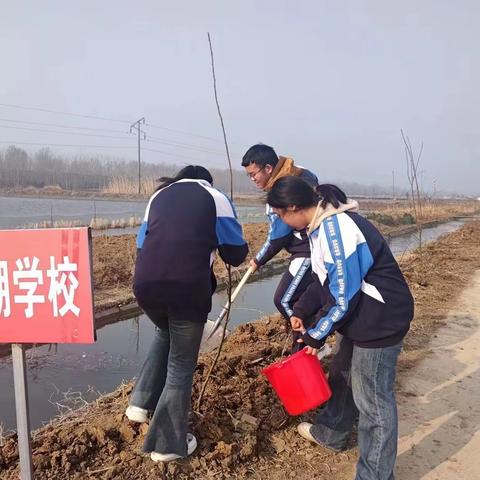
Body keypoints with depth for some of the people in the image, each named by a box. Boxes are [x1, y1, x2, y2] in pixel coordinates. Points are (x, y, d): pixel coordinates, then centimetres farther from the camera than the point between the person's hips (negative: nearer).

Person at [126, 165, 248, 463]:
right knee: (181, 364, 13)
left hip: (146, 284, 4)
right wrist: (208, 243, 32)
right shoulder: (215, 197, 14)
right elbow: (236, 254, 10)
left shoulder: (158, 197, 24)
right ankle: (169, 443, 25)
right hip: (188, 288, -4)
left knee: (165, 334, 34)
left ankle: (142, 402, 29)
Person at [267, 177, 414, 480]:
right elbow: (327, 278, 14)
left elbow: (343, 296, -24)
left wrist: (317, 334, -13)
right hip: (362, 316, 10)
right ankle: (331, 433, 45)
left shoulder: (335, 228, -26)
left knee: (372, 398, 2)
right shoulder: (325, 224, 5)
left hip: (382, 319, -10)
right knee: (342, 375, 23)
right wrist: (302, 310, 6)